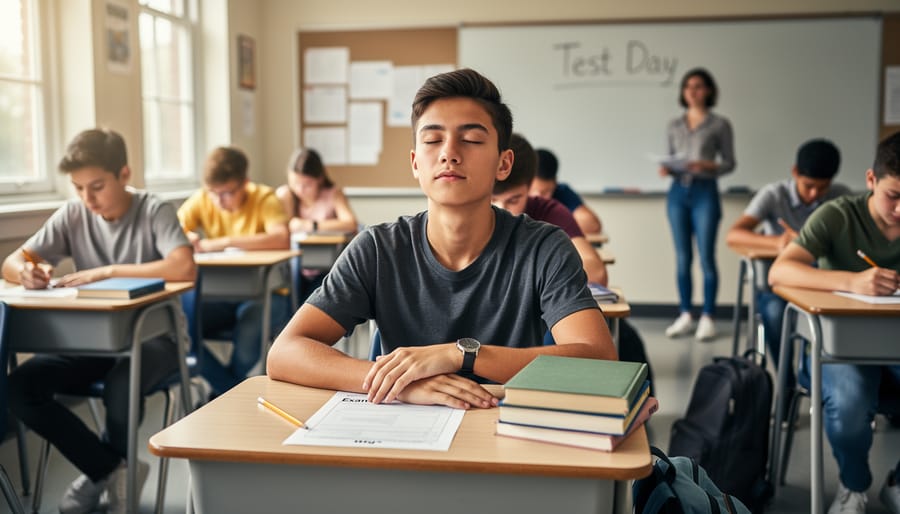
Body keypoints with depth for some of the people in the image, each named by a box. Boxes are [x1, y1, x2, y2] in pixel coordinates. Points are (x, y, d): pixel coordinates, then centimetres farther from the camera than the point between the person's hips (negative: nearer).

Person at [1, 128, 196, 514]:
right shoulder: (72, 215, 1)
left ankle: (103, 472, 2)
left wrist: (106, 272, -29)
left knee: (120, 385, -34)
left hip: (152, 334, -4)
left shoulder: (155, 211, -11)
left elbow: (185, 269, -29)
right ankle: (114, 470, -4)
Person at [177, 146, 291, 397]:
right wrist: (187, 238, -27)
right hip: (217, 293, 4)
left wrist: (224, 242, -33)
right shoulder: (202, 200, 2)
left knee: (248, 335, -35)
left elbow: (281, 238, -28)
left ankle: (221, 390, -2)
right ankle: (234, 390, -5)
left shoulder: (264, 198, -9)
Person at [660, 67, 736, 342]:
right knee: (682, 257, 5)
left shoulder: (719, 124, 3)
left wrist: (708, 166, -17)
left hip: (705, 191, -3)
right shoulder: (674, 125, 13)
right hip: (678, 191, 4)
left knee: (706, 257, -5)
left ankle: (707, 318, 3)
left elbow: (729, 162, 2)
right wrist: (667, 169, -6)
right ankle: (685, 316, 12)